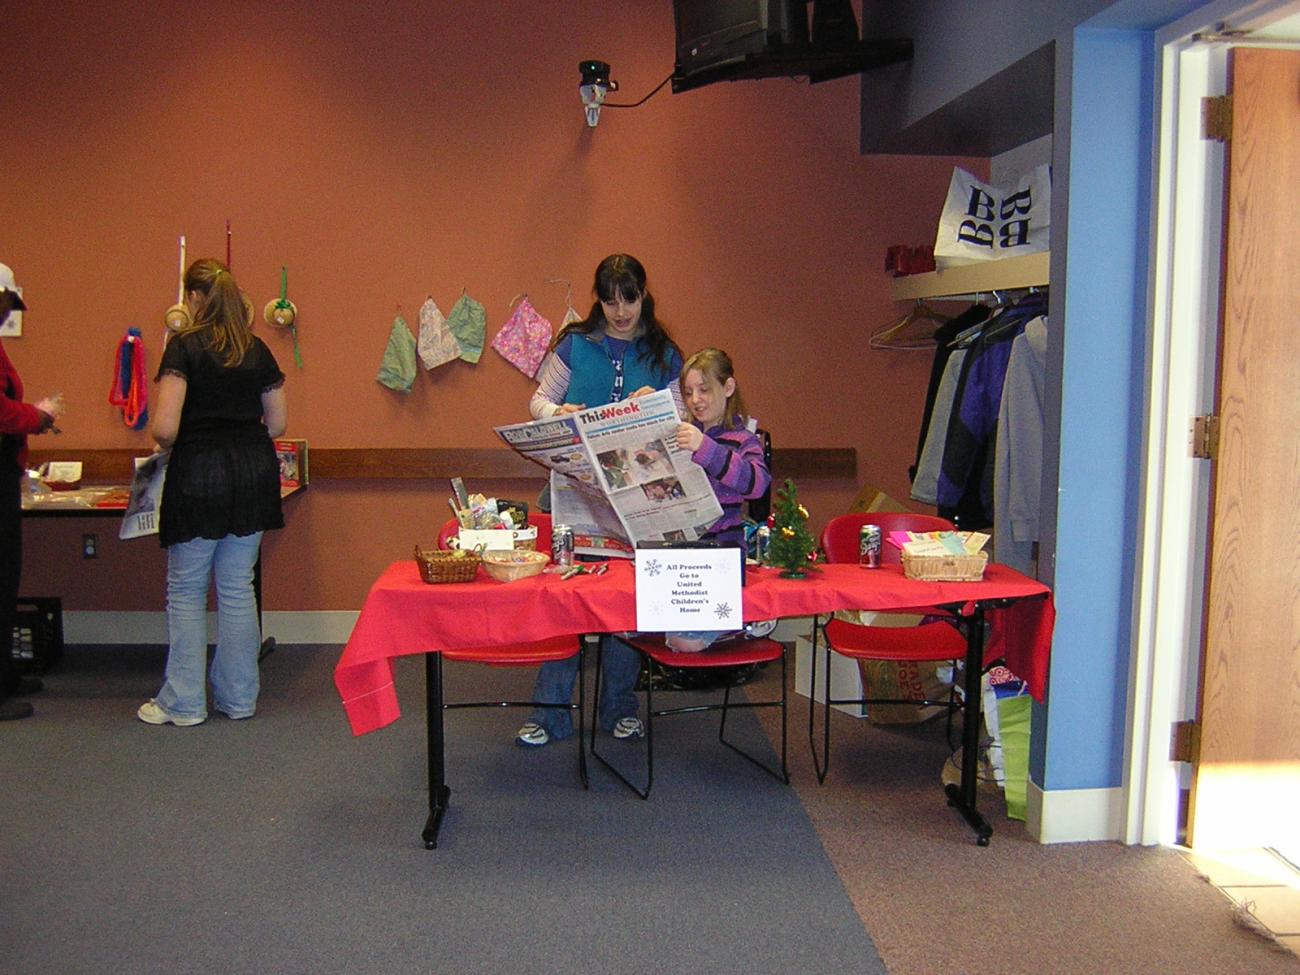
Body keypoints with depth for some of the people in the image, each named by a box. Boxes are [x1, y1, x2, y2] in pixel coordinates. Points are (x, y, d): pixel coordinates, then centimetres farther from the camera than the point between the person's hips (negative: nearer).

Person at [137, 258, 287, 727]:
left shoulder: (185, 346, -8)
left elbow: (165, 428, -14)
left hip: (199, 474, -5)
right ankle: (238, 697, 17)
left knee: (186, 590, 7)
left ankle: (183, 702, 14)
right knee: (238, 587, 11)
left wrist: (165, 443, 7)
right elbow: (277, 423, 10)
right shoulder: (257, 349, 7)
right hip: (253, 473, 5)